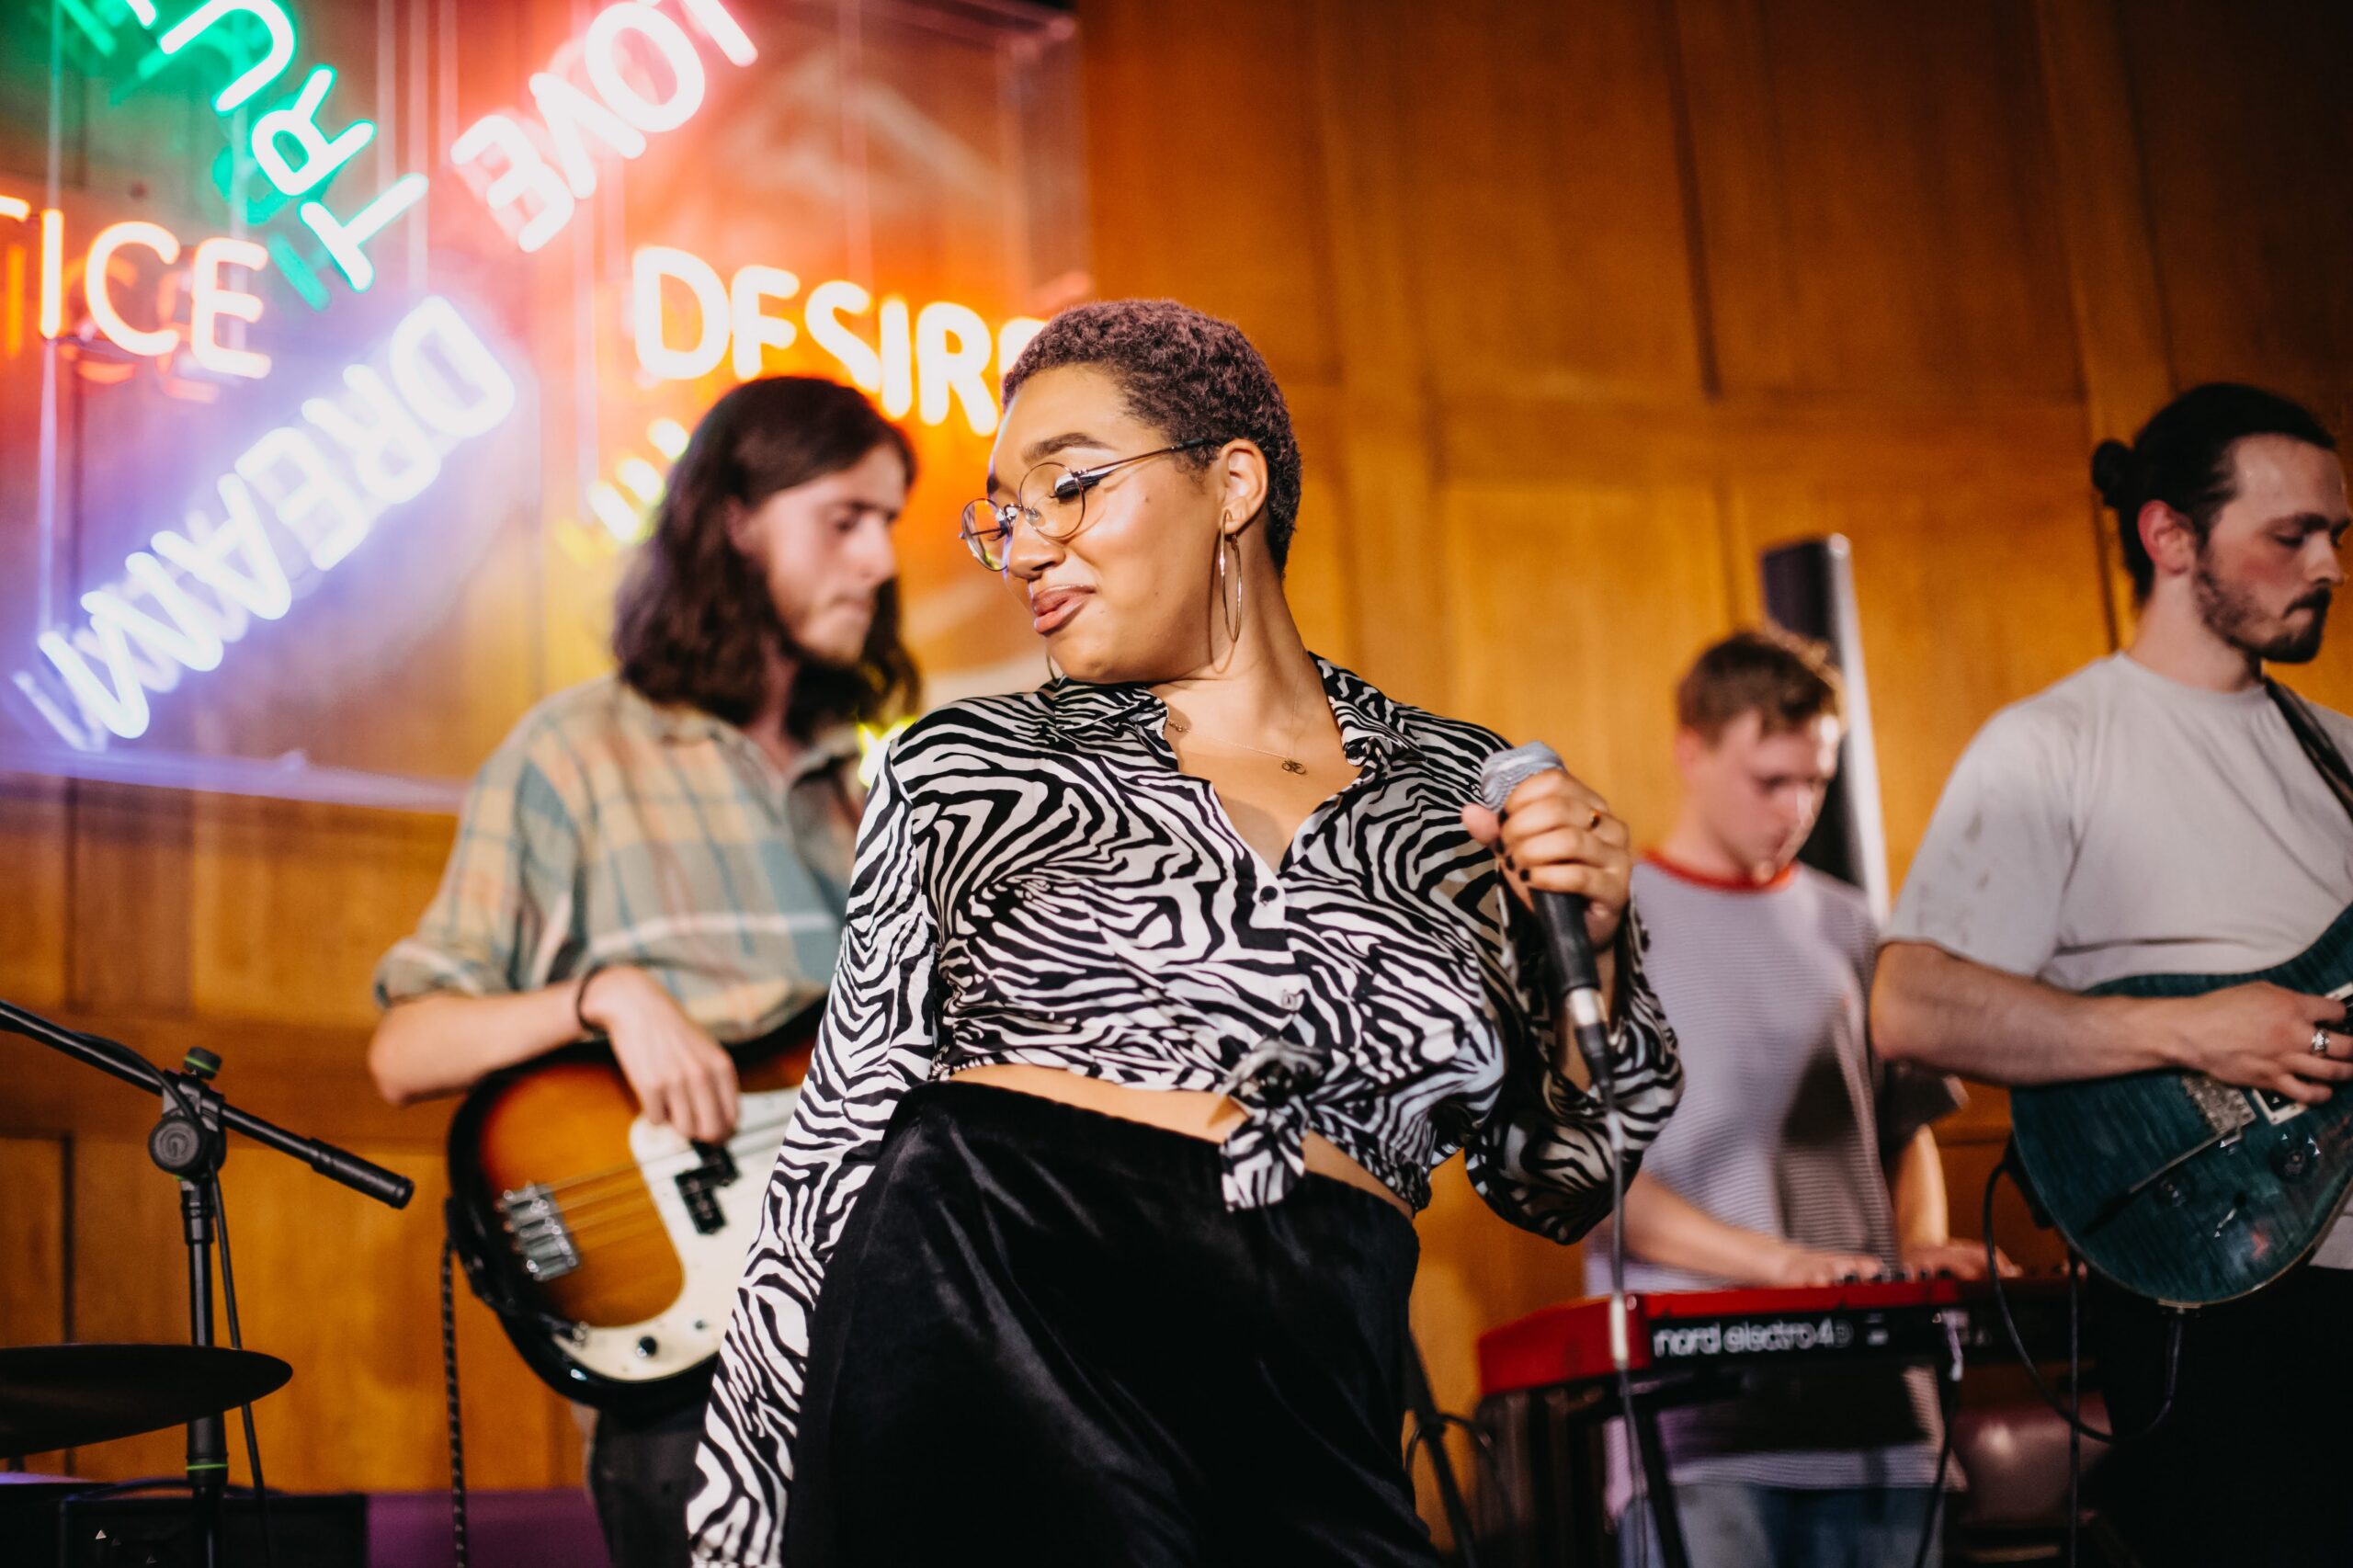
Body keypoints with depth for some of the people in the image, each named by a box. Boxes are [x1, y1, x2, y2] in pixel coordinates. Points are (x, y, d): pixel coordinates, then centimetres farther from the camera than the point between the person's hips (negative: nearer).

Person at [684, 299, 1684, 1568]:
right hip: (973, 1346, -1)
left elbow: (1555, 1185, 15)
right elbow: (838, 1148, 8)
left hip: (1300, 1405, 1)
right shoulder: (965, 771, 8)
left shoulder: (1460, 791, 11)